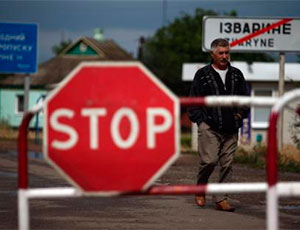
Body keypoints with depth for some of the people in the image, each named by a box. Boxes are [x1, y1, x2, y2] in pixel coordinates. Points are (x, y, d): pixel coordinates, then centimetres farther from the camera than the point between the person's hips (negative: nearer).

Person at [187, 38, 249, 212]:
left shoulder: (236, 75, 15)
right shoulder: (203, 75, 4)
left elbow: (246, 98, 22)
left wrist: (240, 114, 8)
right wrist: (200, 120, -4)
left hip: (231, 129, 4)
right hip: (209, 127, -4)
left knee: (227, 164, 0)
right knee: (209, 160, -14)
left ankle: (221, 199, 5)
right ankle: (200, 189, 11)